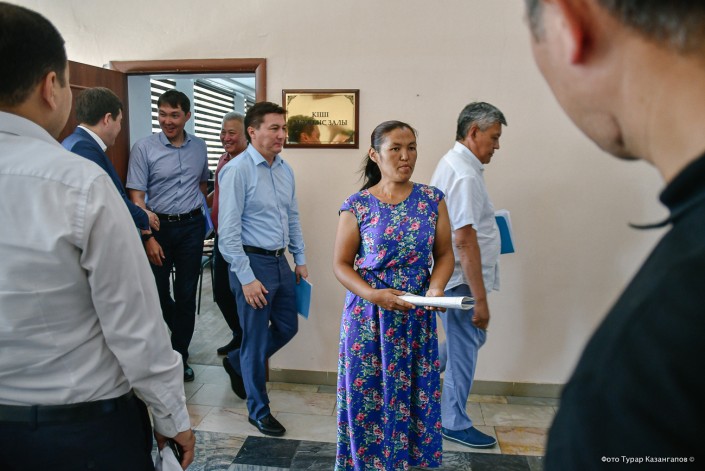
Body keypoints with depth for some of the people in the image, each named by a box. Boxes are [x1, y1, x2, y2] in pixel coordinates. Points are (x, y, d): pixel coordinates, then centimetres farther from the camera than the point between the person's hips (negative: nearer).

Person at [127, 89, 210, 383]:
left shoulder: (199, 147, 5)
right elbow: (137, 197, -8)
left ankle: (180, 354, 21)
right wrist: (148, 237, -14)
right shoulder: (144, 148, -6)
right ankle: (179, 327, 38)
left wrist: (198, 213, 10)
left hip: (191, 227, 2)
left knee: (187, 293, 6)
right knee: (157, 292, 8)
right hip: (159, 226, -2)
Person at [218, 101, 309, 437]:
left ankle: (237, 363, 44)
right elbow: (228, 231, -17)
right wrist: (246, 279, -18)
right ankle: (259, 411, 26)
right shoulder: (237, 170, -15)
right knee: (256, 338, 6)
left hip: (280, 261, 8)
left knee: (287, 327, 18)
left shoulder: (285, 169, 7)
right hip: (253, 262, -7)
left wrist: (300, 259, 15)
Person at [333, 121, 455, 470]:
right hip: (368, 317, -2)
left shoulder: (432, 199, 1)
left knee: (416, 399, 11)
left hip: (418, 318, 2)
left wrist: (436, 287, -14)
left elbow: (444, 253, 5)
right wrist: (372, 294, -18)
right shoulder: (357, 205, -6)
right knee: (368, 399, 8)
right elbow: (341, 263, -3)